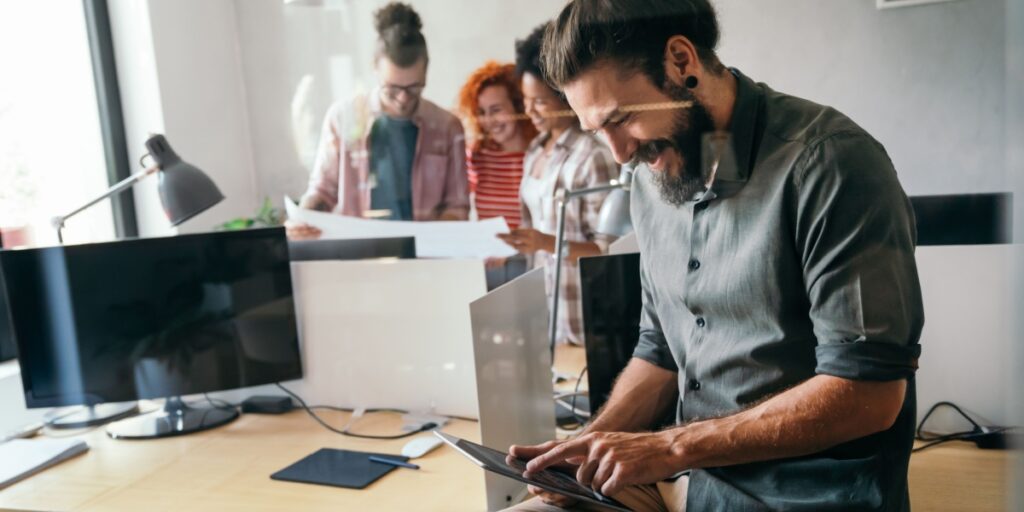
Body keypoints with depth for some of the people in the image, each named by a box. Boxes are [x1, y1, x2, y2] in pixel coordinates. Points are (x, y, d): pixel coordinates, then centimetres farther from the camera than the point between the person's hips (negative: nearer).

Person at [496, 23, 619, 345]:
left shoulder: (593, 156, -15)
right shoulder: (536, 150, 8)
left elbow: (607, 249, -14)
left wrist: (548, 244, -26)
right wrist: (516, 244, 0)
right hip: (538, 297, 6)